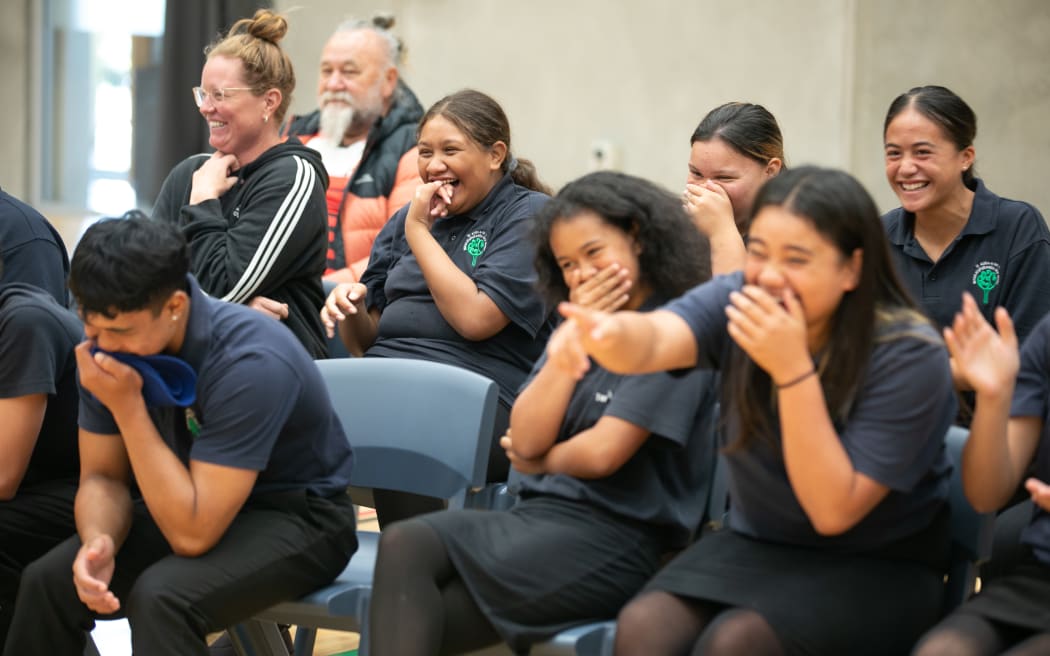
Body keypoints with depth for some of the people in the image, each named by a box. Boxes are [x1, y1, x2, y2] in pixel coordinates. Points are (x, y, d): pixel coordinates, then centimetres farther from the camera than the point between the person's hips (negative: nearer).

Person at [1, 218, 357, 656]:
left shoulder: (250, 362, -31)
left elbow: (192, 533, -31)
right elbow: (103, 475, -1)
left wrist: (127, 406, -32)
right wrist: (98, 541, -24)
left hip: (297, 517, -6)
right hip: (194, 503, 6)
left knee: (162, 596, -33)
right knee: (48, 581, -14)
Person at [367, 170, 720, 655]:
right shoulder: (578, 325, 17)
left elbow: (603, 453, -14)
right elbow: (526, 438, 4)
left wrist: (540, 463, 5)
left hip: (613, 541, -7)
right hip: (540, 515, 7)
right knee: (404, 544, -21)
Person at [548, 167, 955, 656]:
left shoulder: (909, 355, -20)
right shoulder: (737, 303, -9)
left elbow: (834, 510, -23)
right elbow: (653, 340, -31)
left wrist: (792, 369, -32)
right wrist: (607, 332, -55)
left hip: (877, 567, -4)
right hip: (759, 543, 4)